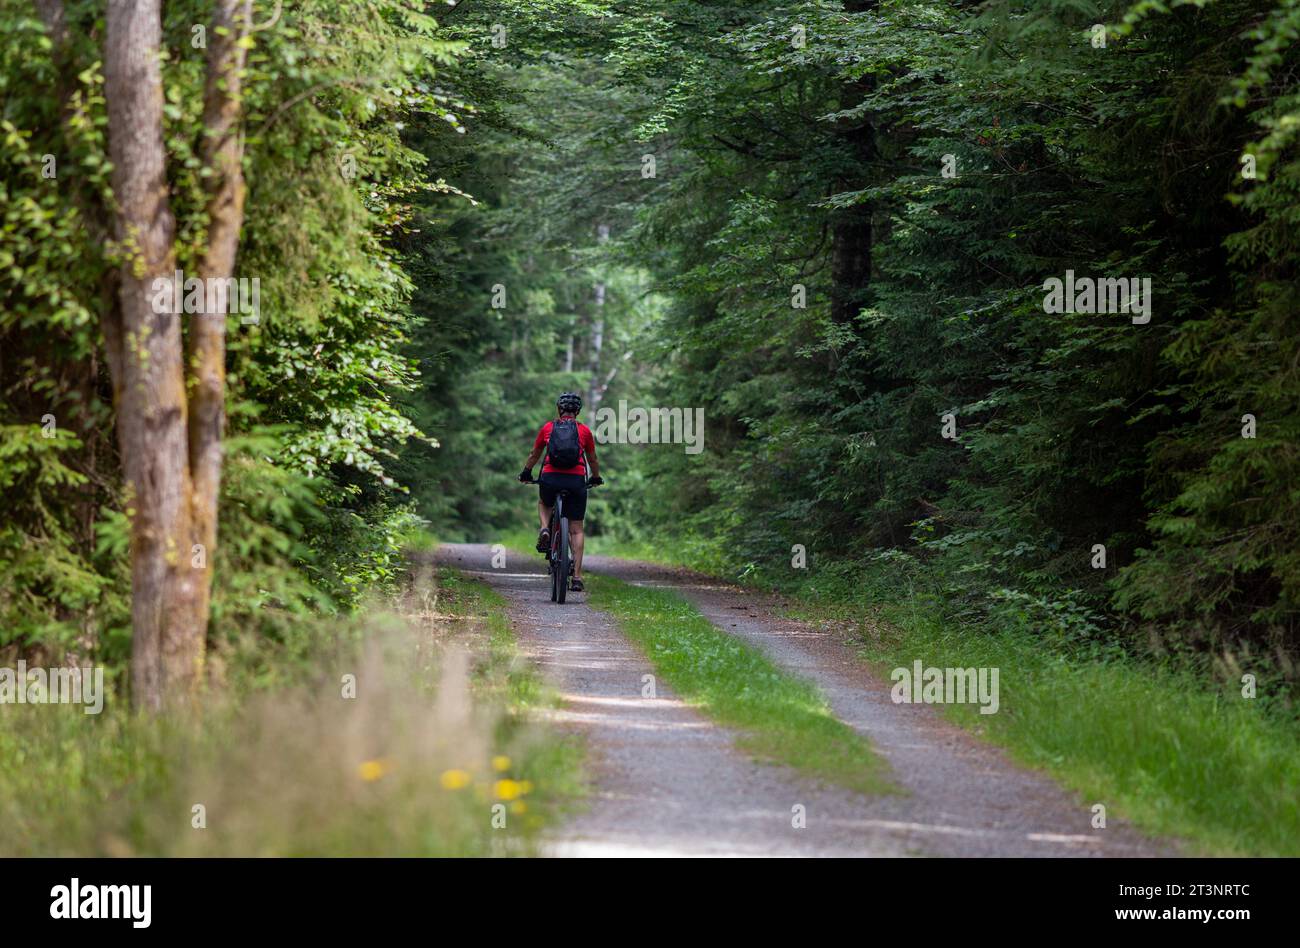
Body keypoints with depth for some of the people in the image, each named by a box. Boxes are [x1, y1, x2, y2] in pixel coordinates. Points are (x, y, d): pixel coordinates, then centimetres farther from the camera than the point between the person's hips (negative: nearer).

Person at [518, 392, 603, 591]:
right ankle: (577, 577, 0)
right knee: (576, 530, 8)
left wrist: (525, 473, 41)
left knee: (543, 503, 35)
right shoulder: (584, 430, 11)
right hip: (576, 481, 0)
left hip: (550, 479, 0)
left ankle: (545, 529, 5)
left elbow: (534, 455, 24)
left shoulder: (548, 428, 12)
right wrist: (596, 478, 42)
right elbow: (592, 459, 24)